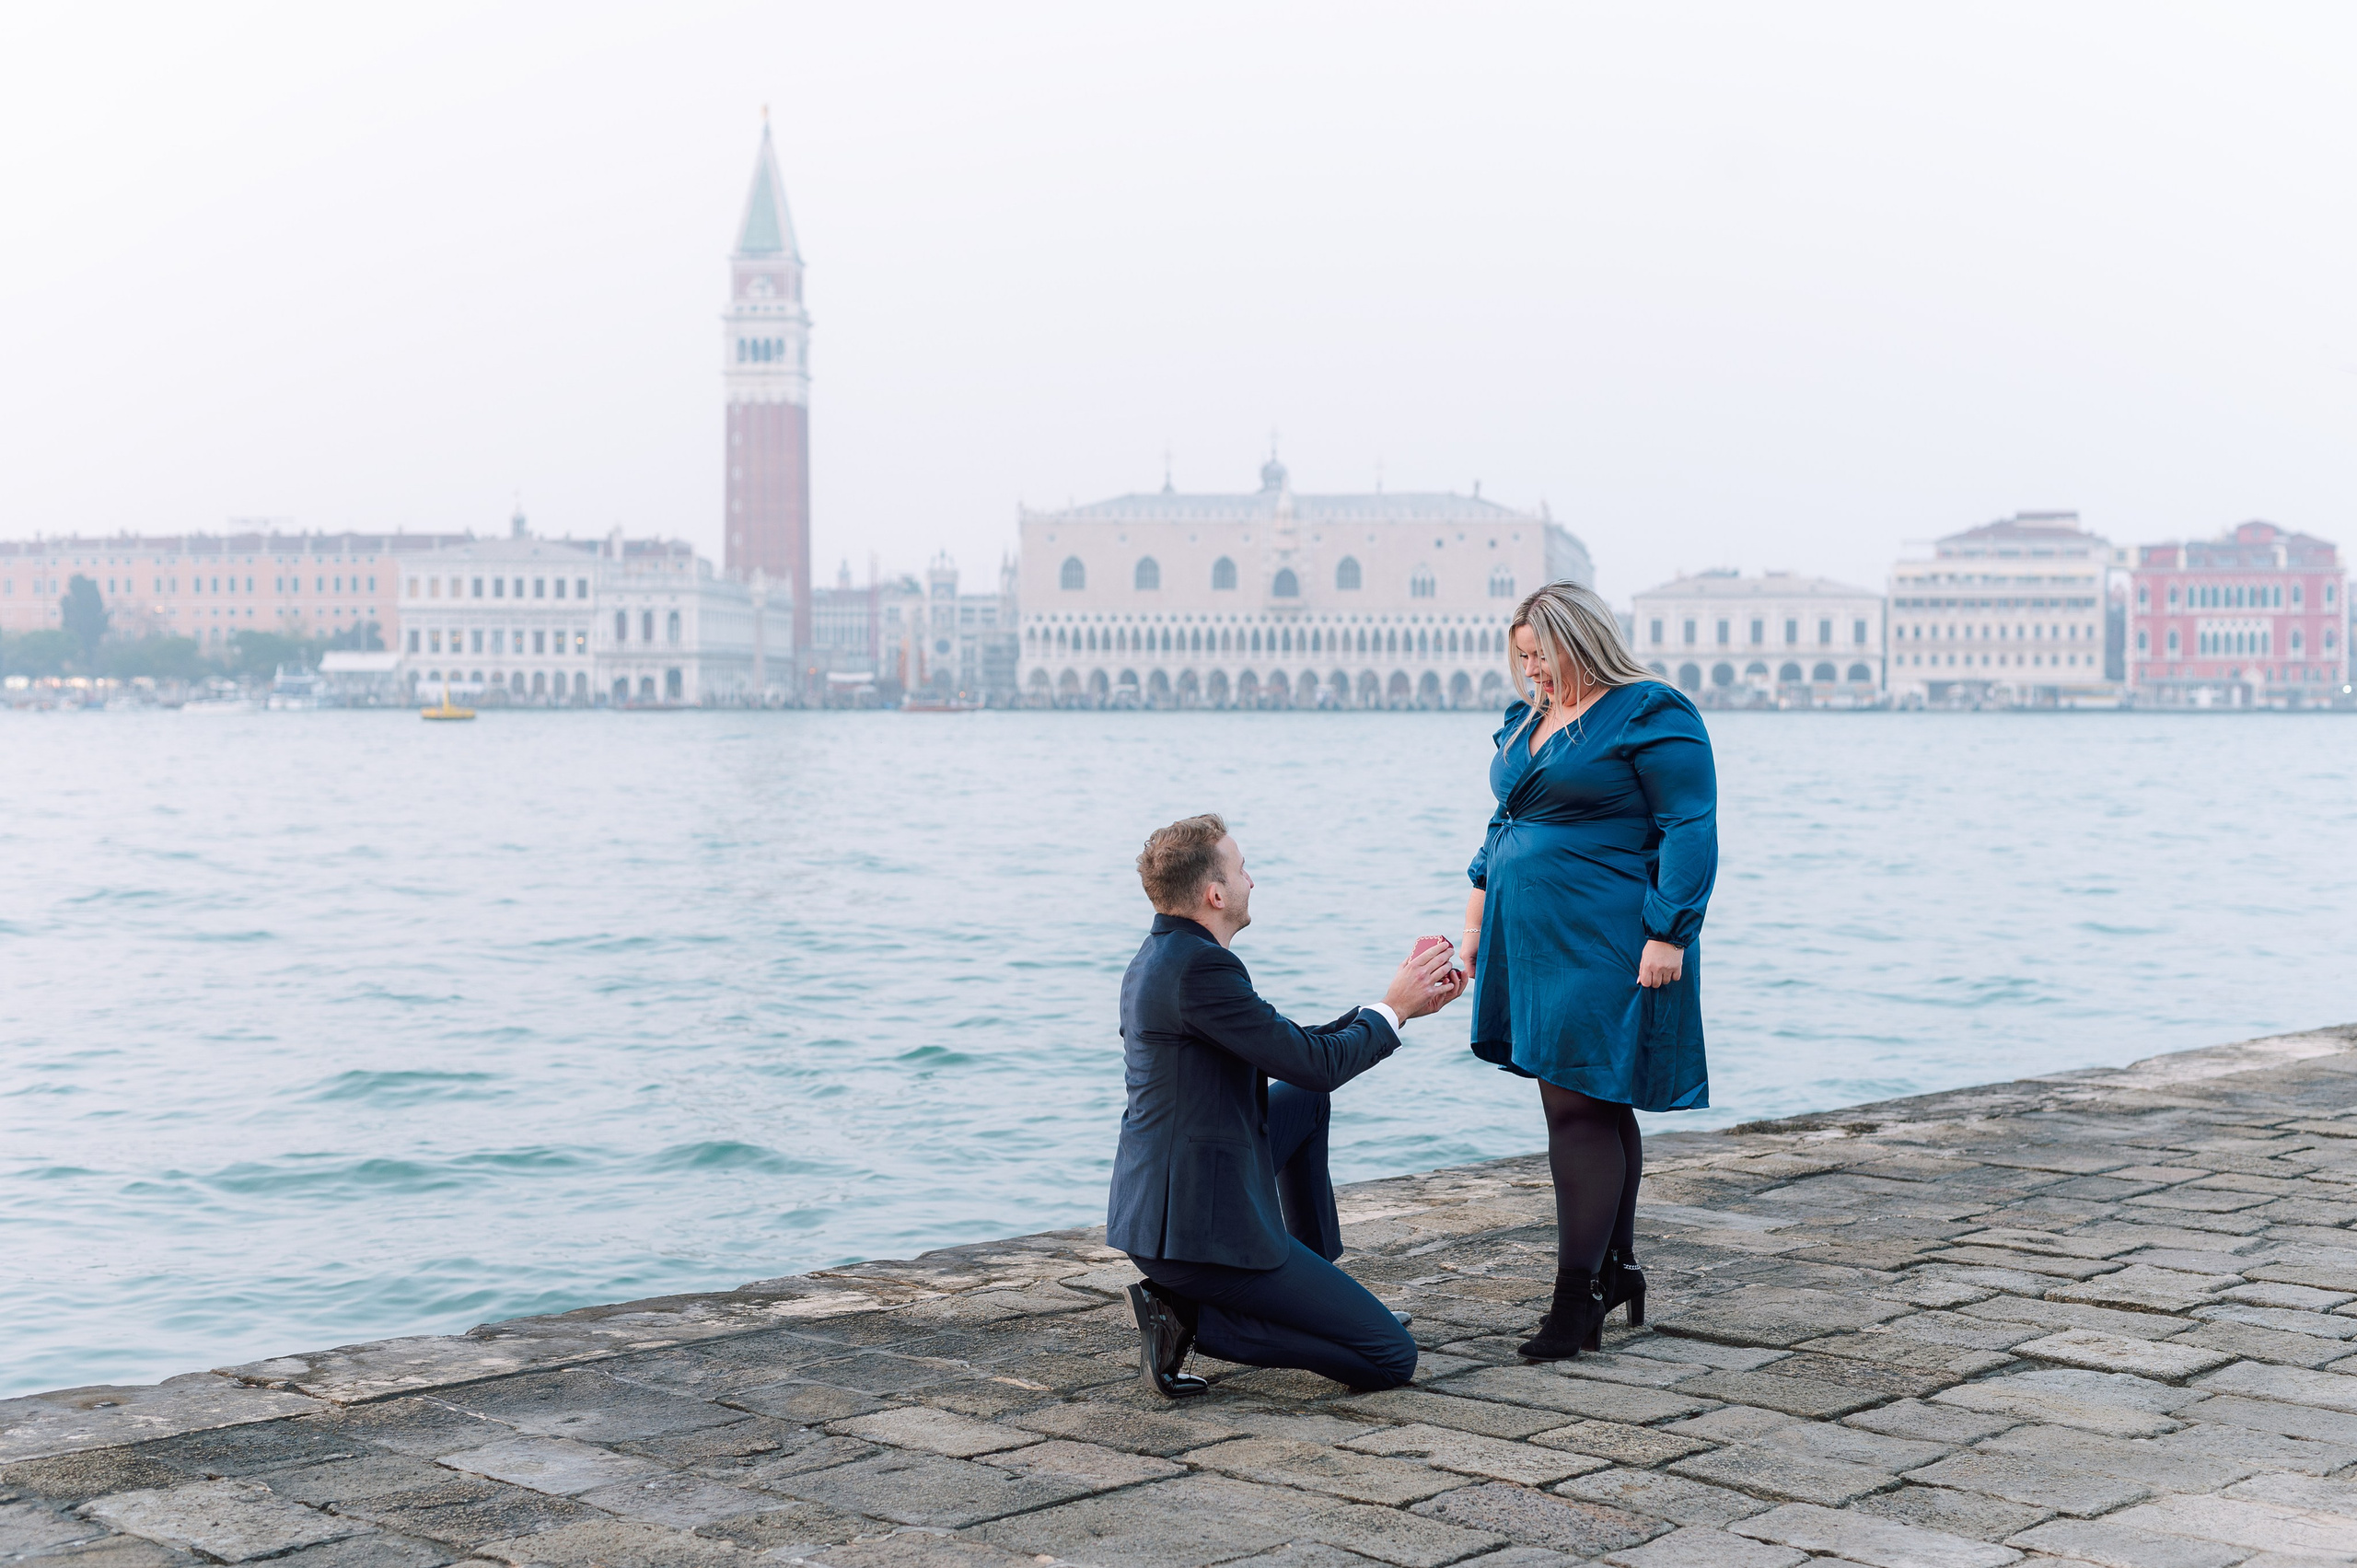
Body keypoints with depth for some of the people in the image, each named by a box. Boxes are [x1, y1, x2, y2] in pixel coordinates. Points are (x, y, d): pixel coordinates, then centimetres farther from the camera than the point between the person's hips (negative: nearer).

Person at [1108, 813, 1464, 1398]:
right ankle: (1193, 1317, -7)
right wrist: (1393, 1007, 1)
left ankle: (1318, 1275, 28)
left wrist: (1400, 1004, 15)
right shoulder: (1200, 966, -20)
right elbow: (1316, 1064, -16)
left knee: (1305, 1099, 29)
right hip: (1201, 1227, -10)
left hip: (1158, 1208, 10)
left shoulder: (1161, 957, 12)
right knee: (1392, 1359, -4)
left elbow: (1289, 1051, 18)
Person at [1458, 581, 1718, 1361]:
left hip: (1607, 947, -8)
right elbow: (1504, 823, 25)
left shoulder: (1652, 714, -9)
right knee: (1597, 1108, 12)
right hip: (1537, 944, 8)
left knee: (1580, 1108, -9)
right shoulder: (1526, 721, 16)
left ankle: (1576, 1299, -6)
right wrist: (1477, 917, 19)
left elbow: (1690, 830, -13)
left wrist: (1668, 935, -18)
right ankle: (1616, 1269, 21)